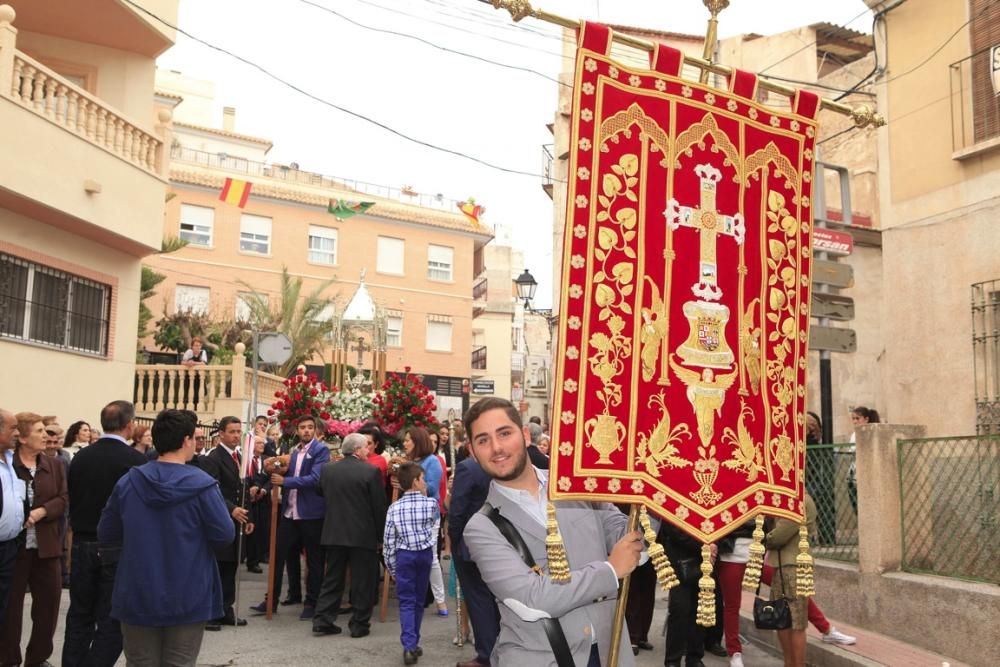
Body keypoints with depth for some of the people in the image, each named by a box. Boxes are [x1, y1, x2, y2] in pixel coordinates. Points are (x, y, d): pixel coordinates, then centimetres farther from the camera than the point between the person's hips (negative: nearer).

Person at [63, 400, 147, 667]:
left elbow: (72, 503, 8)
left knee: (80, 616, 16)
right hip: (119, 548, -5)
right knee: (112, 620, 3)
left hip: (82, 545, 5)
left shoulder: (81, 457, 1)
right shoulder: (135, 460, -13)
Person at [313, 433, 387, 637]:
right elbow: (379, 506, -9)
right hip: (363, 535, -4)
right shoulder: (371, 471, -12)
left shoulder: (327, 470, 1)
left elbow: (323, 495, 13)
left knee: (332, 578, 15)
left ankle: (322, 620, 14)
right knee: (362, 581, 7)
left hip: (334, 533, 4)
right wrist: (381, 534, 0)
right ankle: (359, 624, 12)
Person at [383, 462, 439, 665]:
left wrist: (390, 566, 7)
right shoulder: (431, 503, -3)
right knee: (419, 600, 12)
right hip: (425, 553, 1)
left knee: (406, 601, 0)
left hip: (404, 555, -1)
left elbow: (388, 540, -2)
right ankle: (414, 643, 21)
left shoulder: (394, 508, -2)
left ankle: (409, 646, -11)